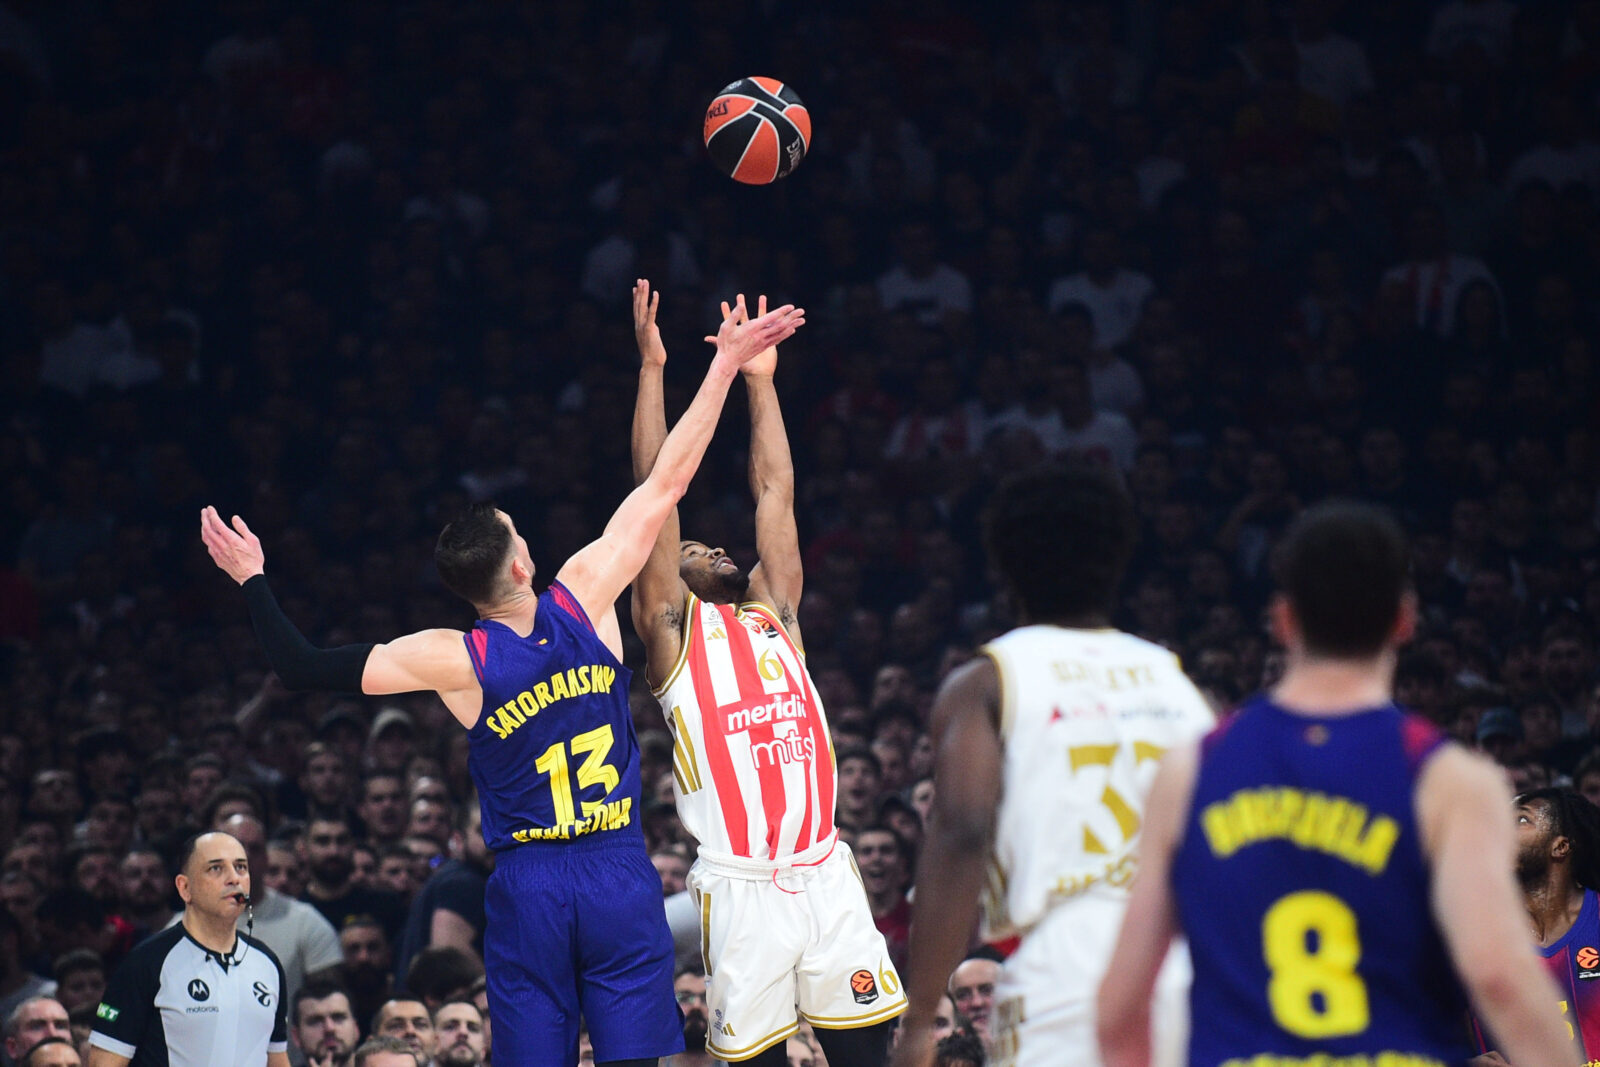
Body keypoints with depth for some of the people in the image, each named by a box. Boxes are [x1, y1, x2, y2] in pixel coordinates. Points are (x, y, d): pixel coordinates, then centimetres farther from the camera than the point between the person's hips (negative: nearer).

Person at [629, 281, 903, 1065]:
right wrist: (652, 367, 3)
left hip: (824, 873, 4)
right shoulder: (673, 626, 9)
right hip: (740, 883, -4)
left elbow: (774, 491, 21)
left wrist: (758, 381, 22)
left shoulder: (772, 613, 20)